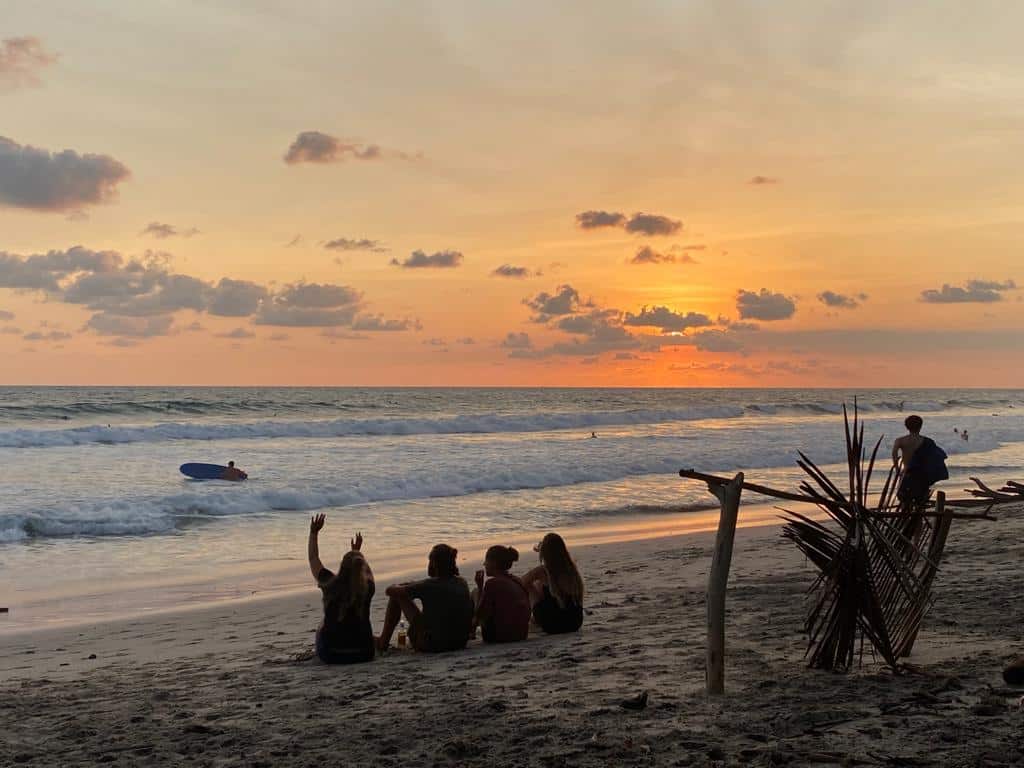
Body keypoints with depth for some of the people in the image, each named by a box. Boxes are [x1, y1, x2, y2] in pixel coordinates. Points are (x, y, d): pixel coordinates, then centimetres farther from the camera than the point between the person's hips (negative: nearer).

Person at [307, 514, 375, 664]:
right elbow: (368, 573, 19)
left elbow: (313, 559, 6)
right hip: (363, 654, 1)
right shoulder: (367, 588, -8)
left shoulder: (331, 585, -11)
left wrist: (314, 533, 15)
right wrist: (357, 552, 31)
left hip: (330, 655, -1)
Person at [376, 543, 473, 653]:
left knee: (396, 596, 5)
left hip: (433, 645, -6)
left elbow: (390, 590, -6)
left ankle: (383, 642, 19)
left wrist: (397, 586, 19)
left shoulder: (429, 585, -15)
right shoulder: (462, 583, 1)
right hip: (460, 643, 6)